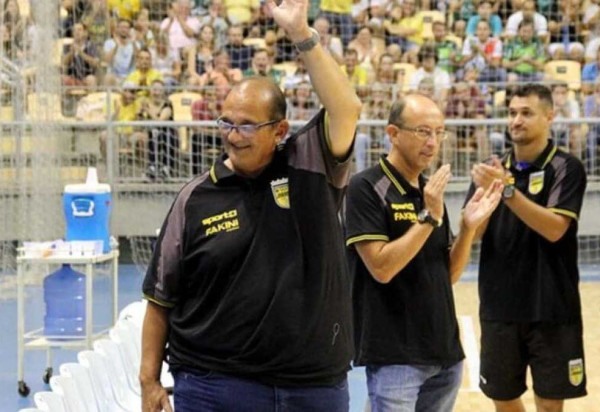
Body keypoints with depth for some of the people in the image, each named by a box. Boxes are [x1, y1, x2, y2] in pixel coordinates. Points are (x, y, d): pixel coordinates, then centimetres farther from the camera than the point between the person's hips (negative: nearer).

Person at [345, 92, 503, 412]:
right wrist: (429, 218, -21)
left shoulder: (430, 191, 12)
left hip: (445, 353, 7)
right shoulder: (366, 188, -10)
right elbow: (381, 268, -18)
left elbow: (449, 274, 12)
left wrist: (469, 225, -2)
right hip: (394, 355, -7)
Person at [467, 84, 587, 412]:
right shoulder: (493, 169, 6)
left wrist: (508, 189, -27)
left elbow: (554, 229, -18)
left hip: (551, 309, -4)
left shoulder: (566, 168, -6)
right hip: (500, 307, 4)